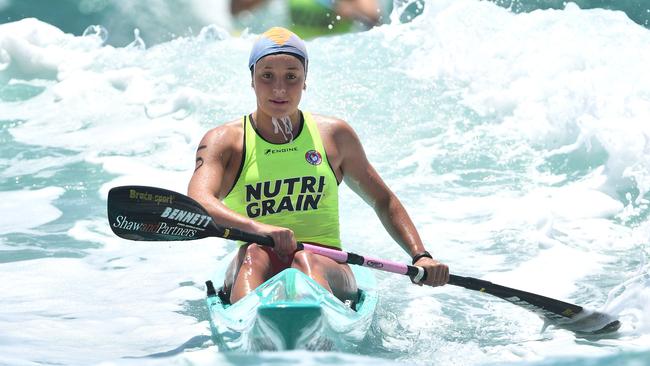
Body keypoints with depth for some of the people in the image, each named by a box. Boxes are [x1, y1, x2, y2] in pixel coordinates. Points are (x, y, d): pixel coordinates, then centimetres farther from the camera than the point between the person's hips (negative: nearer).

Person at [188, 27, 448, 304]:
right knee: (254, 254, -34)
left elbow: (384, 201, 22)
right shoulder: (223, 141, 4)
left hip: (325, 268, 0)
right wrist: (257, 228, -36)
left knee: (306, 260, -34)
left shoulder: (334, 135, 12)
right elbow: (198, 202, -16)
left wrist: (421, 257, 6)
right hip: (254, 271, 0)